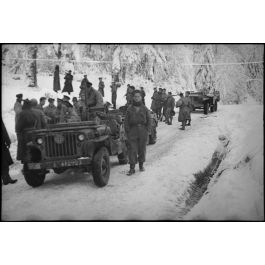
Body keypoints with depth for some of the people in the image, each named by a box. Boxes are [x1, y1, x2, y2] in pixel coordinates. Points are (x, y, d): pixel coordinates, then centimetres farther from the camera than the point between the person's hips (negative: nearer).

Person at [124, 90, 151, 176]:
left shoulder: (145, 109, 4)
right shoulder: (130, 109, 4)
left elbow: (149, 120, 7)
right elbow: (126, 121, 5)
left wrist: (147, 131, -2)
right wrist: (127, 131, -4)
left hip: (143, 132, 1)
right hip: (132, 131, -1)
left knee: (142, 149, 9)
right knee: (132, 150, -5)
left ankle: (141, 164, 27)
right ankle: (132, 168, -3)